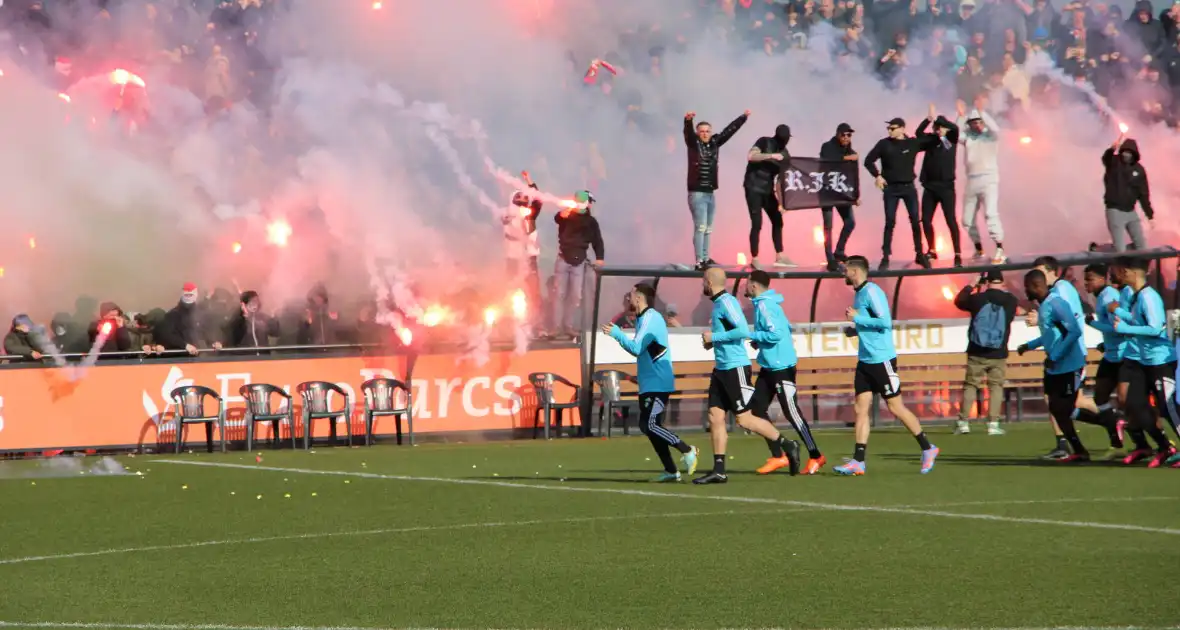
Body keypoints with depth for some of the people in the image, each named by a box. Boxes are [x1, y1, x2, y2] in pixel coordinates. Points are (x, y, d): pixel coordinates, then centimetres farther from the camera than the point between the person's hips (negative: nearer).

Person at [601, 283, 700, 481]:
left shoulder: (650, 318, -13)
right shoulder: (643, 318, 17)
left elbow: (636, 348, -20)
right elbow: (640, 349, 22)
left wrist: (617, 333, -10)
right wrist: (618, 335, 12)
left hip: (657, 384, -10)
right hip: (649, 383, 10)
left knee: (650, 425, -15)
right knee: (647, 426, 8)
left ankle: (687, 450, -9)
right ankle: (671, 471, 9)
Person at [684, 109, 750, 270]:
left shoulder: (714, 143, 9)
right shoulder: (693, 143, -6)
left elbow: (729, 130, 17)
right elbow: (688, 132, -25)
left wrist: (743, 117, 22)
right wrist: (688, 120, -45)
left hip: (710, 193, 7)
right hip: (697, 193, -7)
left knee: (708, 229, 13)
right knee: (700, 227, -11)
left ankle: (705, 258, 22)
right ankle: (699, 262, -13)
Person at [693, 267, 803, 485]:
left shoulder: (726, 302, -14)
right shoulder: (718, 303, 15)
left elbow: (743, 330, -24)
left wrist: (714, 337, -17)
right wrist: (712, 340, 10)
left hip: (735, 368, -10)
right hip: (722, 368, 10)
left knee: (744, 419, -6)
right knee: (715, 417, 3)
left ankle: (785, 445, 8)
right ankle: (718, 470, 3)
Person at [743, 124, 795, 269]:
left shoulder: (785, 154, 6)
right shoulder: (764, 142, -9)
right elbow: (750, 156, -25)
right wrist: (771, 156, -29)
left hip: (768, 190, 7)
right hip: (753, 188, -7)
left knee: (777, 220, 8)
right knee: (757, 224, -10)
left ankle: (779, 256, 17)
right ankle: (754, 259, -4)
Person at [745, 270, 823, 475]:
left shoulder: (764, 305, -17)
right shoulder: (767, 303, 13)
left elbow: (776, 333, -27)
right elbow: (786, 327, 20)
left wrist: (753, 336, -13)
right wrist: (760, 342, 13)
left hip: (780, 366, -10)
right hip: (769, 366, 10)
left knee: (792, 412, -4)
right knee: (757, 408, 6)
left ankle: (815, 456, 5)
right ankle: (779, 455, 9)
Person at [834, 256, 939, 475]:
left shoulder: (871, 291, -15)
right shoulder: (859, 293, 14)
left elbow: (885, 322, -22)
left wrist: (857, 318, -16)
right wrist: (856, 330, 9)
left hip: (882, 359, -9)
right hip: (865, 360, 9)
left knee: (896, 407, -1)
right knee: (861, 409, 1)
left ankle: (927, 449, 12)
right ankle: (858, 462, -1)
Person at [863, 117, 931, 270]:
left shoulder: (913, 143, 1)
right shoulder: (884, 144, -2)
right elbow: (868, 161, 4)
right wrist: (877, 176, -7)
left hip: (908, 187, 1)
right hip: (891, 188, -1)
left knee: (916, 221, 1)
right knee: (890, 222, -3)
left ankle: (919, 254, 11)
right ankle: (885, 257, 1)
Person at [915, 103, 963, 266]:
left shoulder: (951, 140, 2)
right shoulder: (931, 139, 10)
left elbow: (955, 128, -17)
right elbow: (918, 132, -4)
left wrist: (937, 117, -23)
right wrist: (929, 119, -17)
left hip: (946, 186, -4)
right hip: (929, 186, 4)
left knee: (951, 220, -8)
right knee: (926, 220, 6)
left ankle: (958, 254, -9)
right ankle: (931, 250, 23)